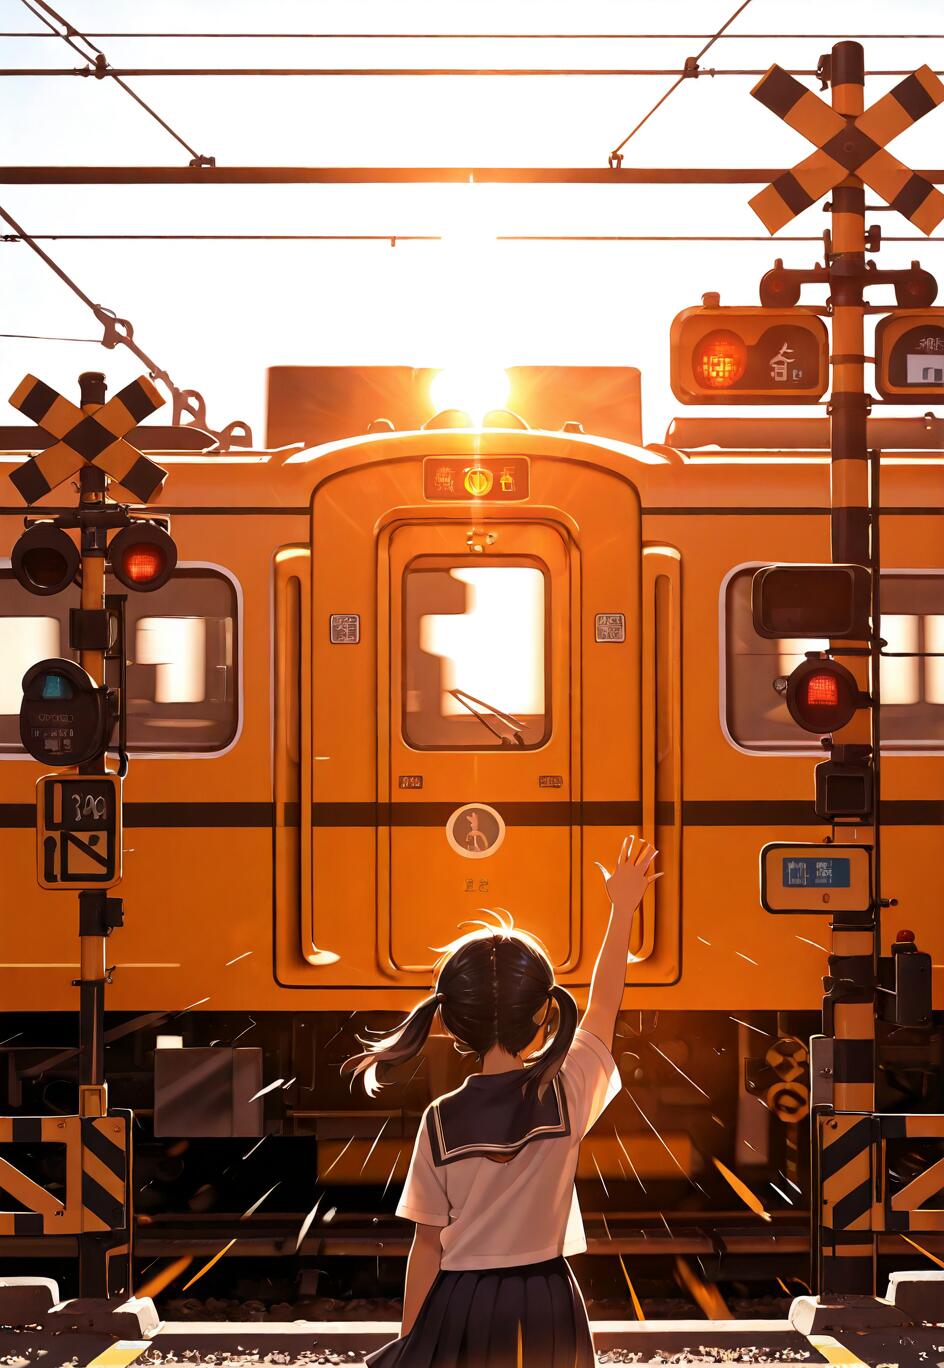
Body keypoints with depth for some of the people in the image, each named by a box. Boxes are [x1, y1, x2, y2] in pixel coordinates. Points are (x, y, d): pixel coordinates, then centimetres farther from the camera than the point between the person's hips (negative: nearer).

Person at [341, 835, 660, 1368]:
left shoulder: (442, 1121, -6)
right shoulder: (564, 1095, -7)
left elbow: (428, 1245, -1)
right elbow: (605, 1004, 10)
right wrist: (624, 908, 21)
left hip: (462, 1310, 0)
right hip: (546, 1311, 0)